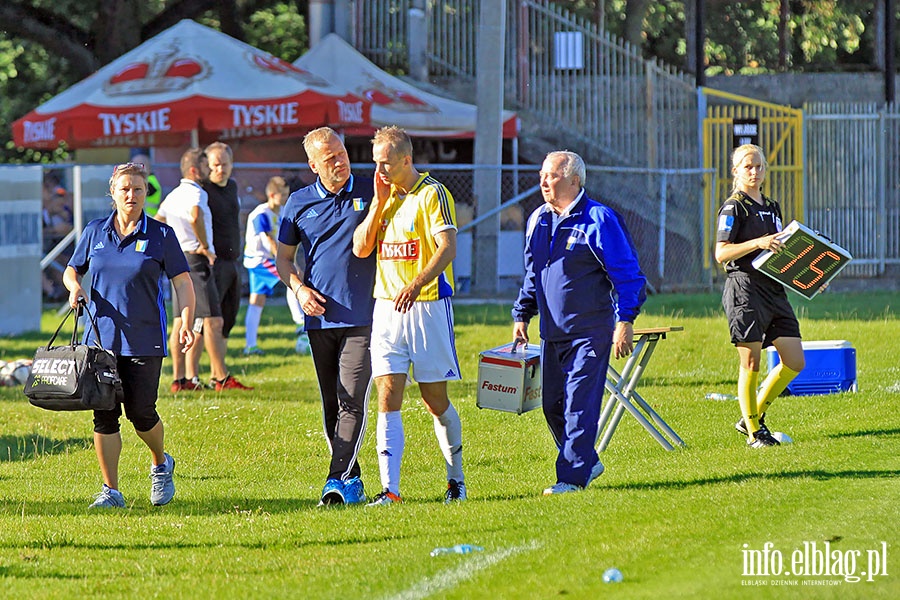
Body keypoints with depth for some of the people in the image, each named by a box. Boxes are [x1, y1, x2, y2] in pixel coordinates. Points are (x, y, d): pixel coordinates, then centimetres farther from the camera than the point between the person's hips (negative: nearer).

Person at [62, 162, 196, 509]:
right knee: (104, 414, -1)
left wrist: (186, 324, -13)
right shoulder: (95, 232, 9)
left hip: (144, 338, -3)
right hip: (101, 337, 3)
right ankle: (110, 490, 6)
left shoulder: (161, 235, 0)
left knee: (141, 412, -3)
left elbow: (182, 283, 0)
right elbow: (72, 269, 20)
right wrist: (75, 286, -4)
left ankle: (161, 464, 27)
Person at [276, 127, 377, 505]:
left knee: (352, 401, -13)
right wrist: (299, 289, -2)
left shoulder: (369, 194, 2)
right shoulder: (300, 203, 8)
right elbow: (284, 258, 16)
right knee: (331, 405, 8)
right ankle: (352, 480, 17)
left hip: (362, 317, -3)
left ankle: (338, 480, -16)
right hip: (320, 318, 3)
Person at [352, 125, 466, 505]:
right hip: (386, 305, 5)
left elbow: (447, 248, -19)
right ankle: (389, 490, -11)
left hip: (428, 304, -5)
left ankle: (456, 480, 20)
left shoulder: (432, 194, -8)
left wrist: (417, 284, -33)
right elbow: (361, 248, 10)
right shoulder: (385, 197, 14)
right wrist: (380, 201, 0)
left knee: (435, 400, 3)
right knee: (388, 400, -5)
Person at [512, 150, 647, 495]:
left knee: (579, 403, -9)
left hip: (589, 331, -7)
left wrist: (625, 321, -15)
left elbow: (626, 274, -9)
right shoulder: (538, 220, 11)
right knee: (552, 404, 10)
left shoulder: (597, 220, -10)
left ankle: (573, 476, -5)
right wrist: (522, 316, 18)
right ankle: (587, 462, 25)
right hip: (552, 333, 7)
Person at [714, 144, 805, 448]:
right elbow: (721, 253, -13)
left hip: (774, 289, 7)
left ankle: (754, 416, 16)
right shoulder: (733, 208, -5)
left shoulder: (771, 207, 18)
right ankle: (754, 432, 7)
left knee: (795, 362, 2)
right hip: (745, 289, -7)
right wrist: (758, 243, -23)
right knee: (751, 364, -4)